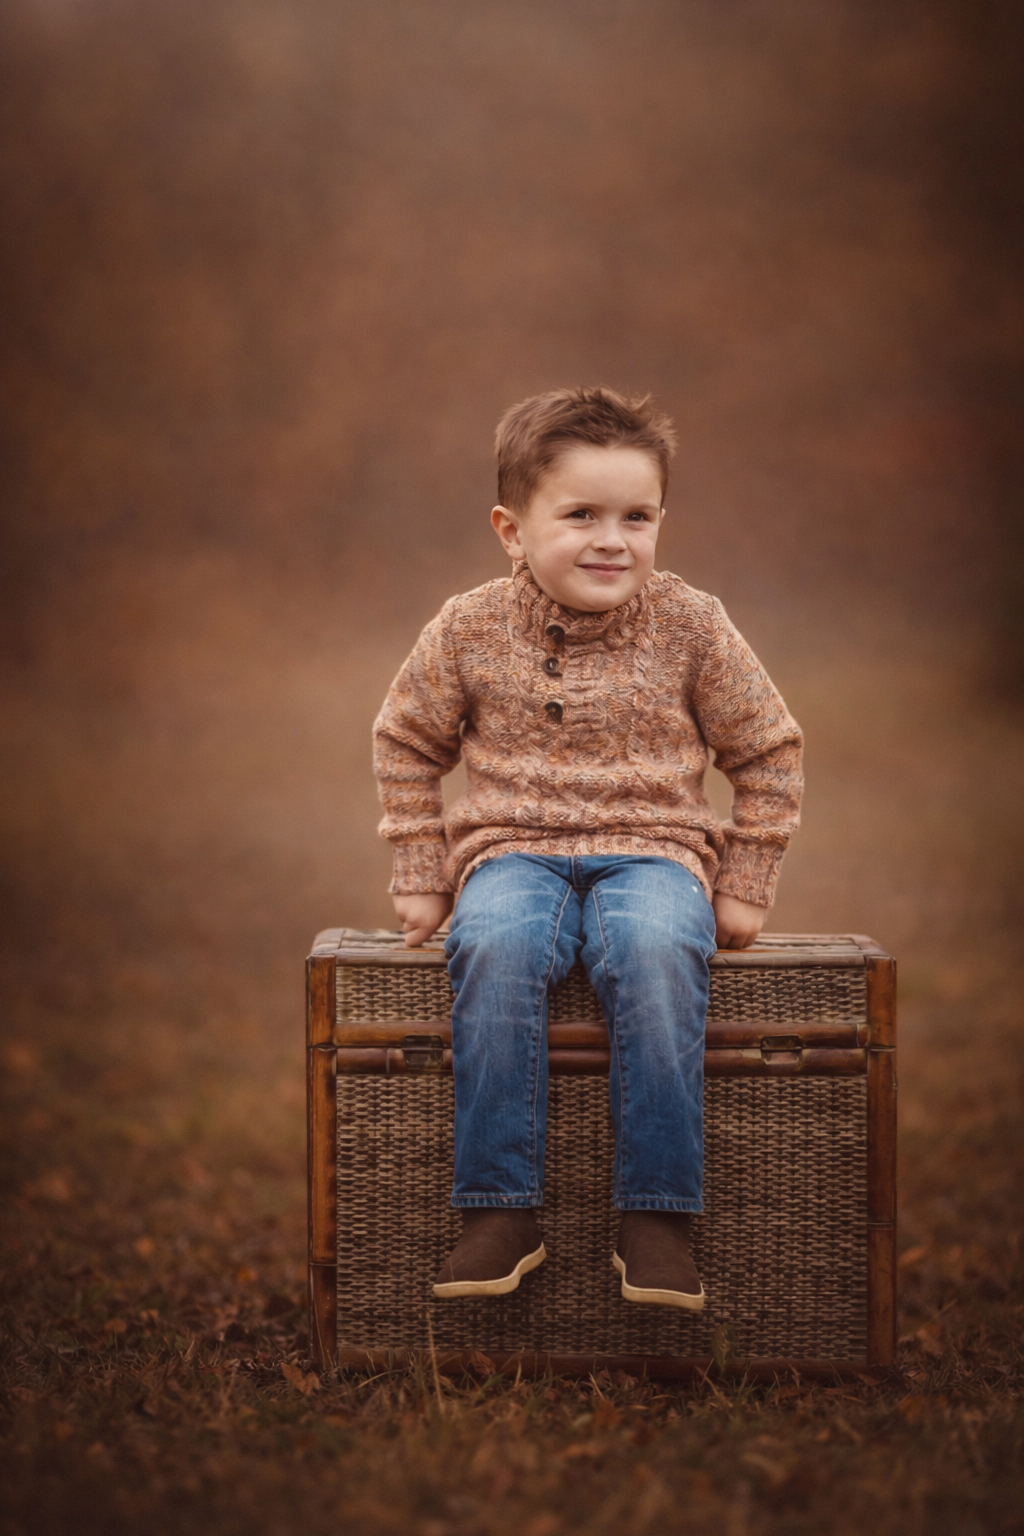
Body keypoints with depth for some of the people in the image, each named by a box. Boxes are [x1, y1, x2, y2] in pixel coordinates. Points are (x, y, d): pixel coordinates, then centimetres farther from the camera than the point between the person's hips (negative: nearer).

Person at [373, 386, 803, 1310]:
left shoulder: (690, 626, 0)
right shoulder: (471, 630, 1)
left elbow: (769, 753, 10)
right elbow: (406, 745, 15)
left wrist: (744, 889, 5)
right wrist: (420, 878, 10)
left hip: (653, 850, 0)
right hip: (513, 852, 1)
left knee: (657, 951, -36)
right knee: (496, 949, -35)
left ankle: (656, 1217, -27)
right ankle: (503, 1213, -27)